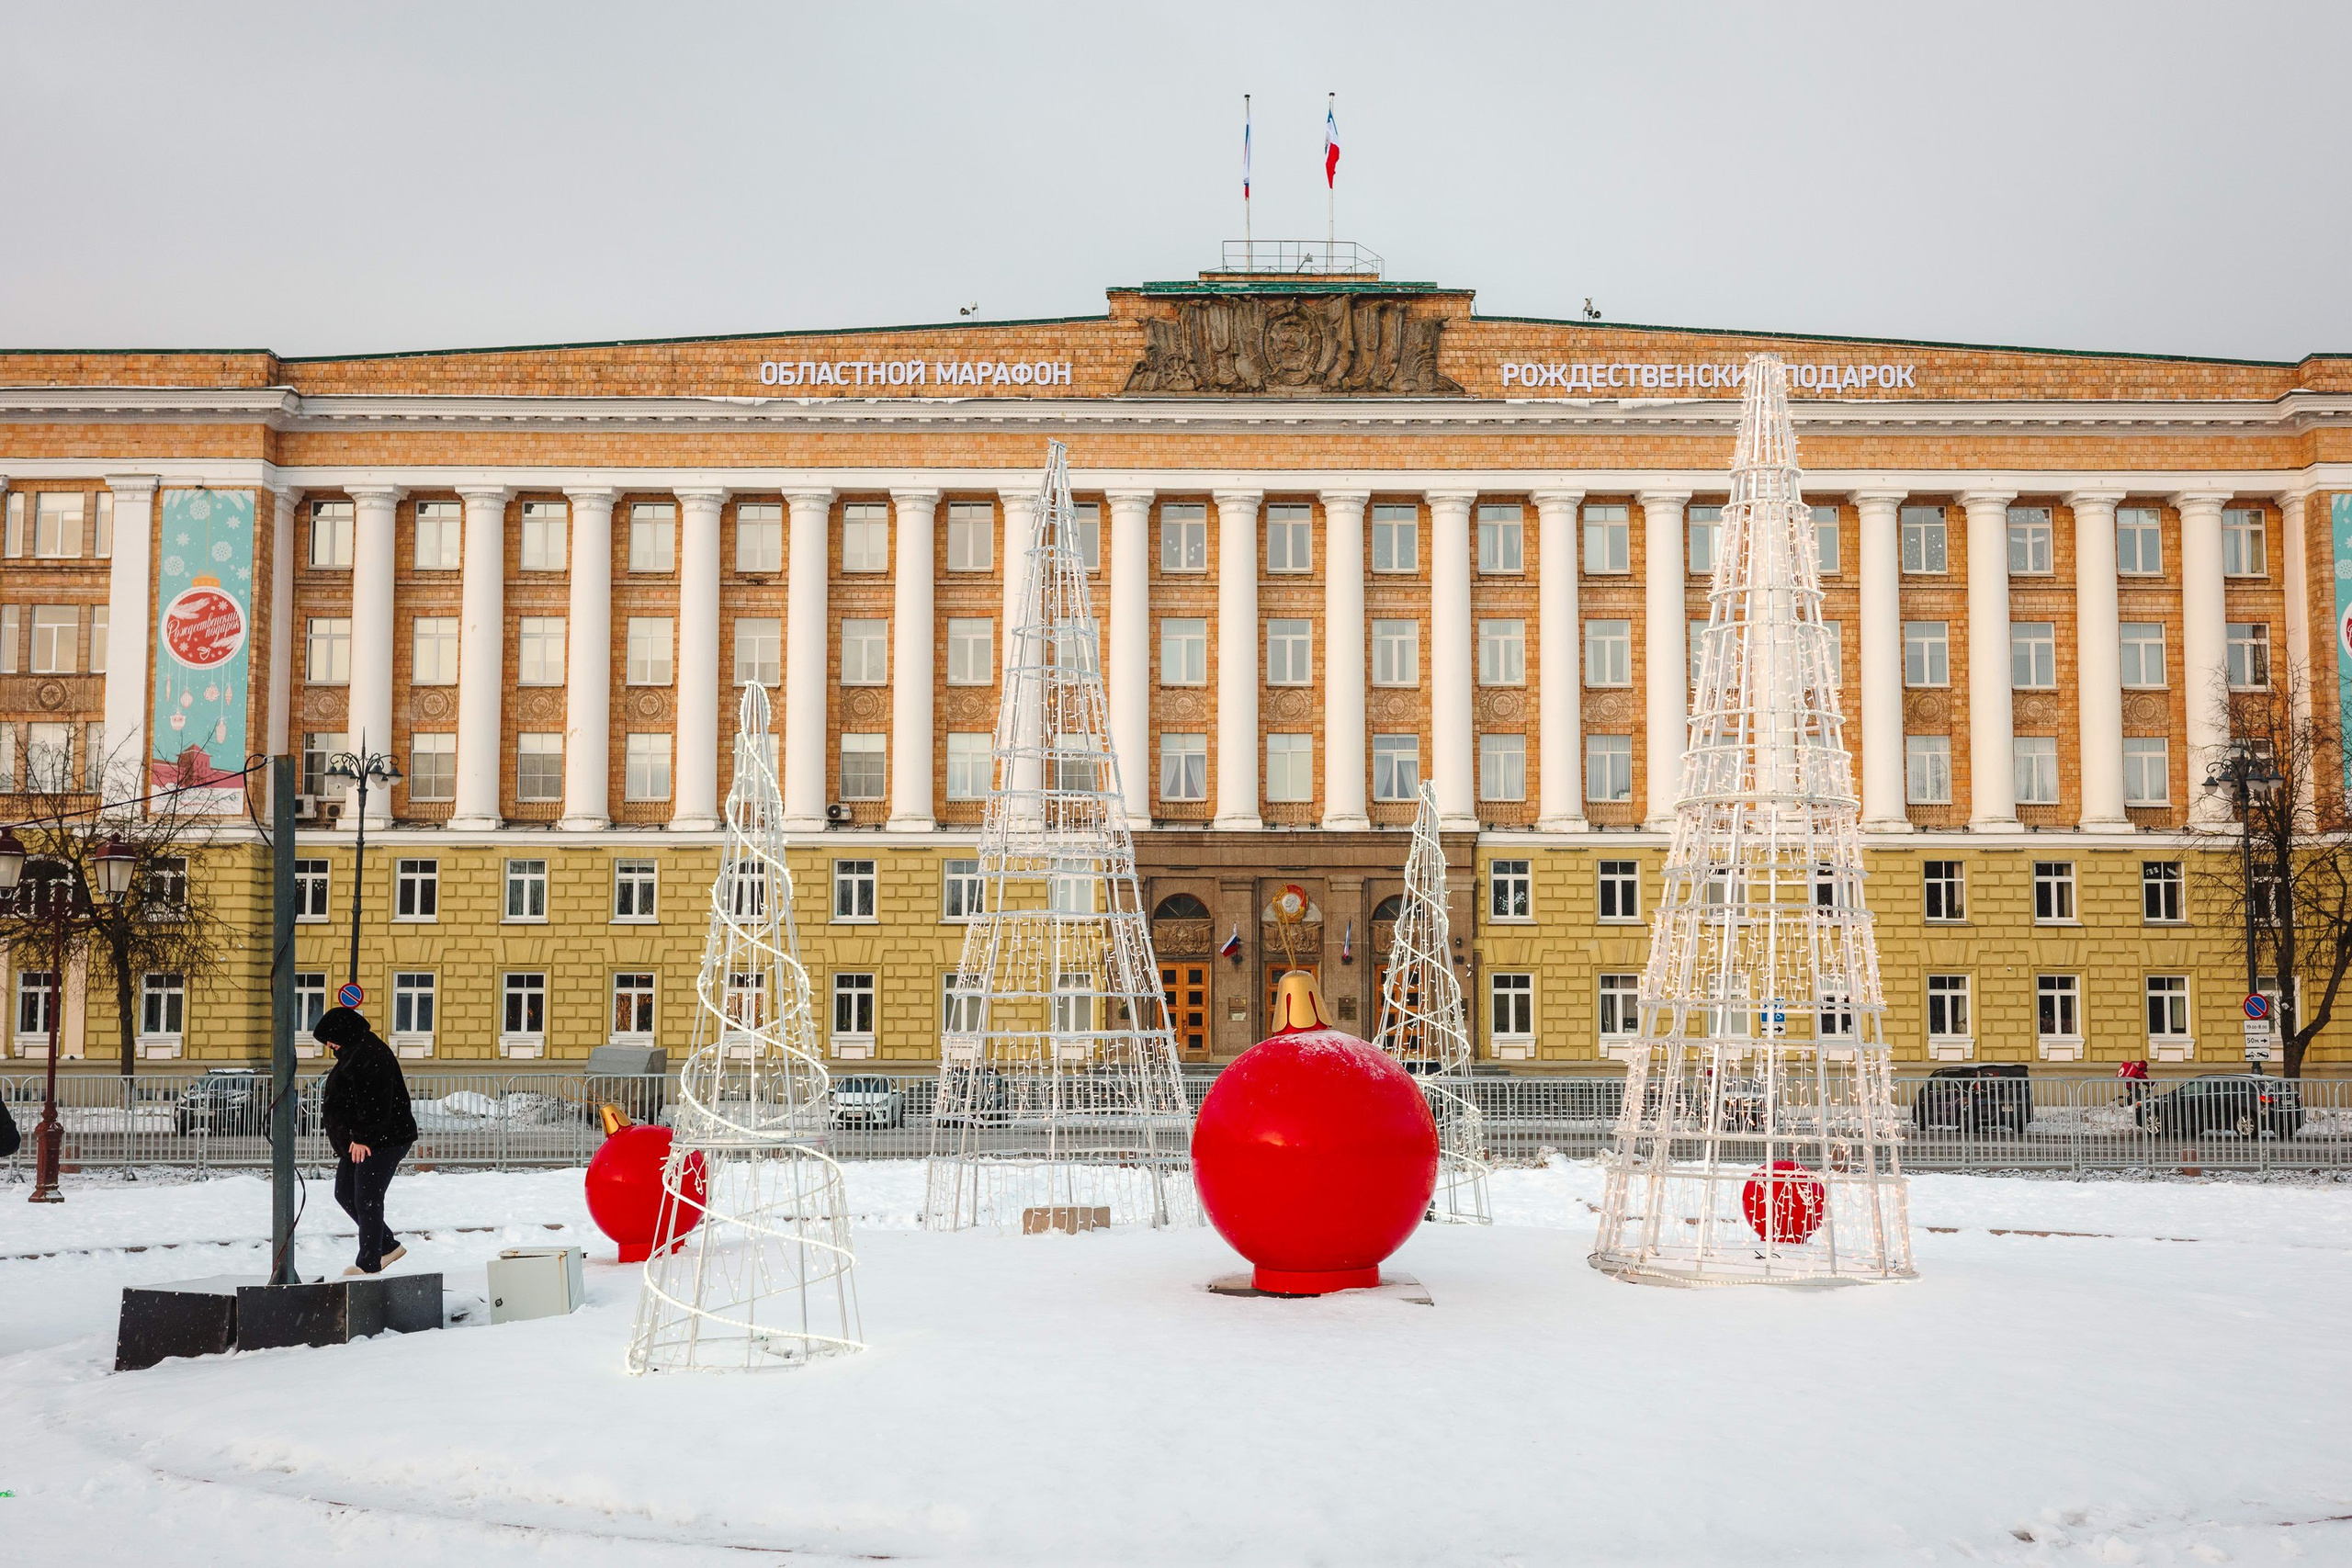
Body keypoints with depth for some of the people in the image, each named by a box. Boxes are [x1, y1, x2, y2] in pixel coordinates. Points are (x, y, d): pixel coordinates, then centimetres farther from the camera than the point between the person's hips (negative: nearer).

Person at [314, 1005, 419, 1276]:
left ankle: (369, 1264, 1)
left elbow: (374, 1101, -25)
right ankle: (388, 1246, 24)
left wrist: (362, 1137, -26)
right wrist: (350, 1139, 24)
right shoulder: (353, 1054, 17)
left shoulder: (370, 1054, -17)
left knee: (367, 1200, -7)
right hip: (358, 1142, 12)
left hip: (380, 1142, -12)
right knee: (344, 1194, 15)